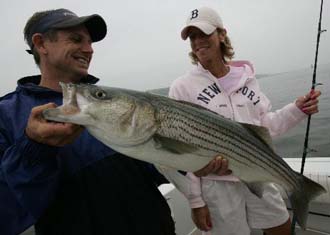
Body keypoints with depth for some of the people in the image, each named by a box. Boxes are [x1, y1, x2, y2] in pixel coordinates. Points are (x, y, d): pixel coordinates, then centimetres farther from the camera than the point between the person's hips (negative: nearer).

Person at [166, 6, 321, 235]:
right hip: (217, 184, -4)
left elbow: (265, 125, 10)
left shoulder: (245, 76, 3)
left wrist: (297, 110, -5)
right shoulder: (182, 87, -10)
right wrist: (195, 200, -9)